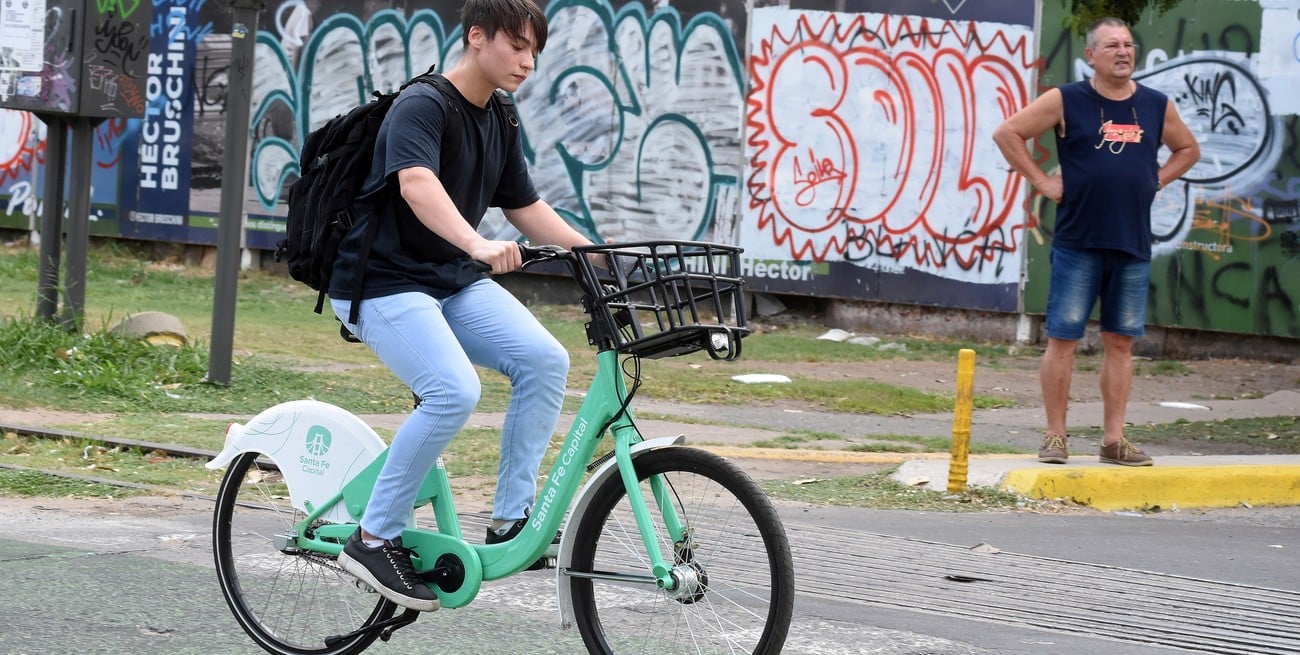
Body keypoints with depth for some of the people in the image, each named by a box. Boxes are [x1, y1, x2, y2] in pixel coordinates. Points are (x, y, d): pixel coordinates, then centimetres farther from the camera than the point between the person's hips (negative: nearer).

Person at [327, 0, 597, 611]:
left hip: (455, 282, 8)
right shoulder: (421, 106, -17)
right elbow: (417, 184, -35)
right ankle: (373, 539, -15)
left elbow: (525, 206, 17)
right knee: (454, 391, -29)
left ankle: (511, 519, -4)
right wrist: (478, 245, -51)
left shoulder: (499, 122, 10)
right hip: (383, 282, -8)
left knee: (545, 359, -13)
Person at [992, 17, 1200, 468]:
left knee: (1120, 341, 6)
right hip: (1078, 243, -3)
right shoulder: (1066, 101, -3)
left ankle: (1114, 439, 11)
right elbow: (1008, 134, -2)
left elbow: (1188, 149, 23)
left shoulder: (1157, 106, 8)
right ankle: (1055, 437, 5)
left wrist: (1156, 181, 8)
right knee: (1063, 338, -2)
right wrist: (1042, 182, -6)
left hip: (1133, 245, 3)